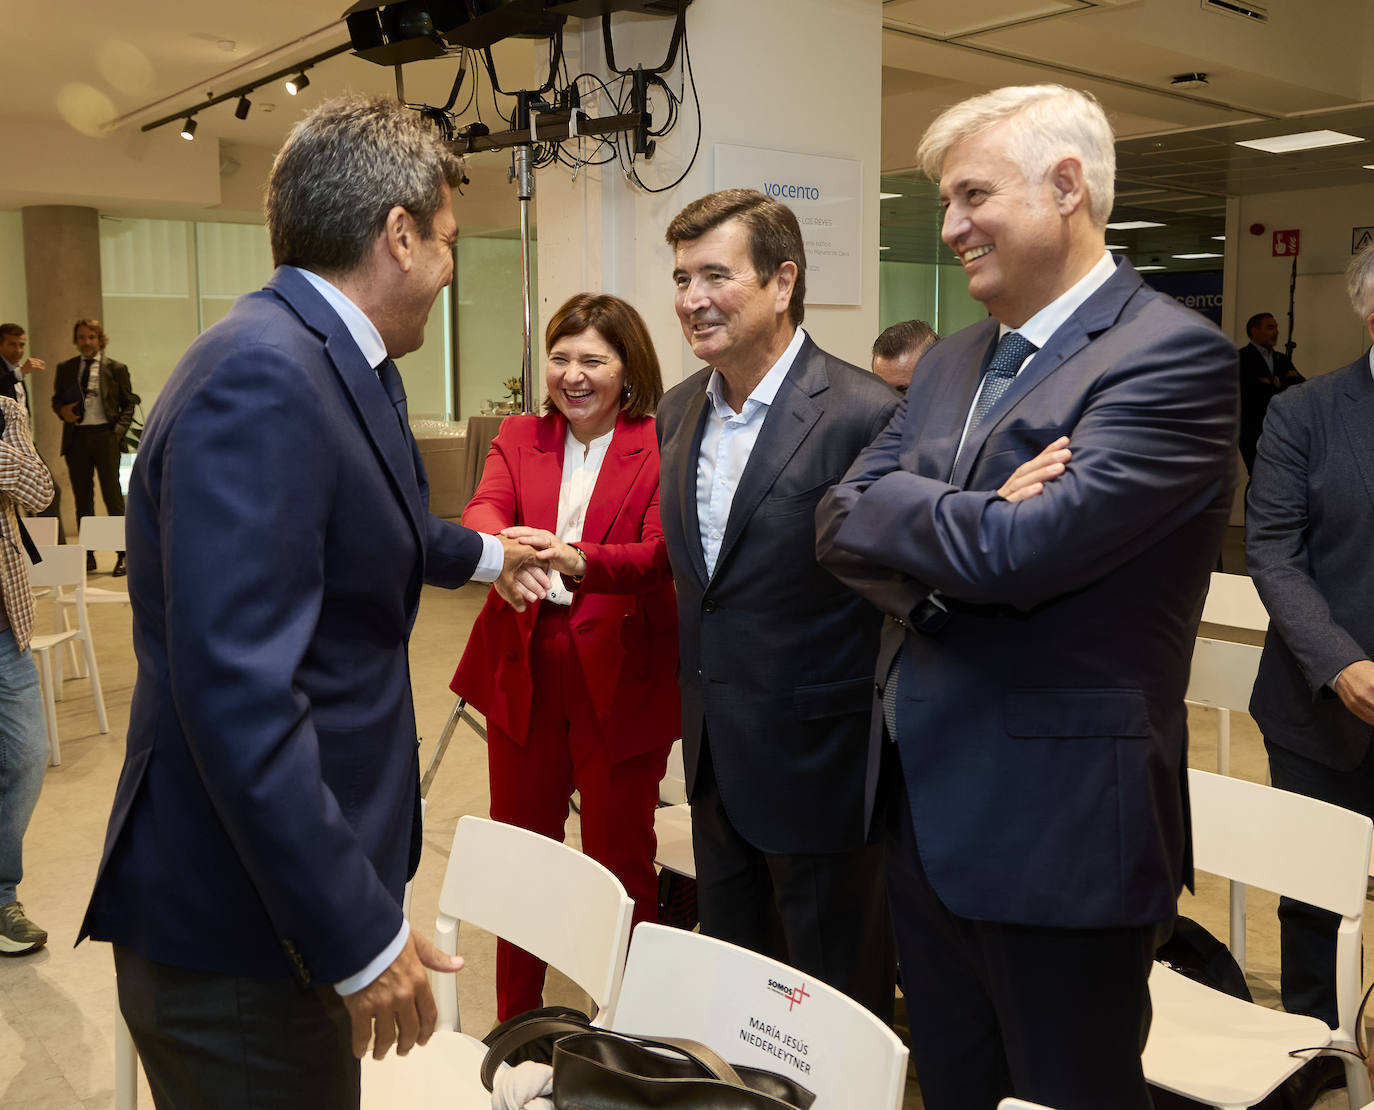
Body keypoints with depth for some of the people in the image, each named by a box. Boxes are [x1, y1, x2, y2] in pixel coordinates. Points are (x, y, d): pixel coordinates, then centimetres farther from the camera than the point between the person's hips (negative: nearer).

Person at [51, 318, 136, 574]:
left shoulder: (116, 369, 5)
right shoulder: (65, 369, 13)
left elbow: (128, 404, 6)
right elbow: (56, 399, 19)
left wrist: (118, 431, -8)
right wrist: (62, 410, -4)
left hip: (105, 435, -3)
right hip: (76, 436, 3)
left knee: (112, 494, -5)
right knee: (82, 498, 6)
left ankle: (123, 555, -1)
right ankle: (88, 555, 12)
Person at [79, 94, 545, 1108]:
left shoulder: (336, 365, 7)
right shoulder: (262, 377, -23)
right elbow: (235, 694, -28)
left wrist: (479, 554, 46)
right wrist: (361, 936, -24)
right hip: (238, 934, -9)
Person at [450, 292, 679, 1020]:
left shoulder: (660, 448, -6)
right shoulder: (519, 437, 9)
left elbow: (659, 555, -19)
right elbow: (483, 509, -10)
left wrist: (575, 561, -38)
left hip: (622, 678, -4)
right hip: (523, 672, 4)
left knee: (619, 858, 7)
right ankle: (514, 1023, 33)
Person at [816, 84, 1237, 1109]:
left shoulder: (1171, 355, -15)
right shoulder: (951, 362, 11)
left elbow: (1021, 551, -25)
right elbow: (842, 524, 1)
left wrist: (900, 514, -8)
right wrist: (971, 520, -16)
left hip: (1061, 830, -7)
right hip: (925, 809, 8)